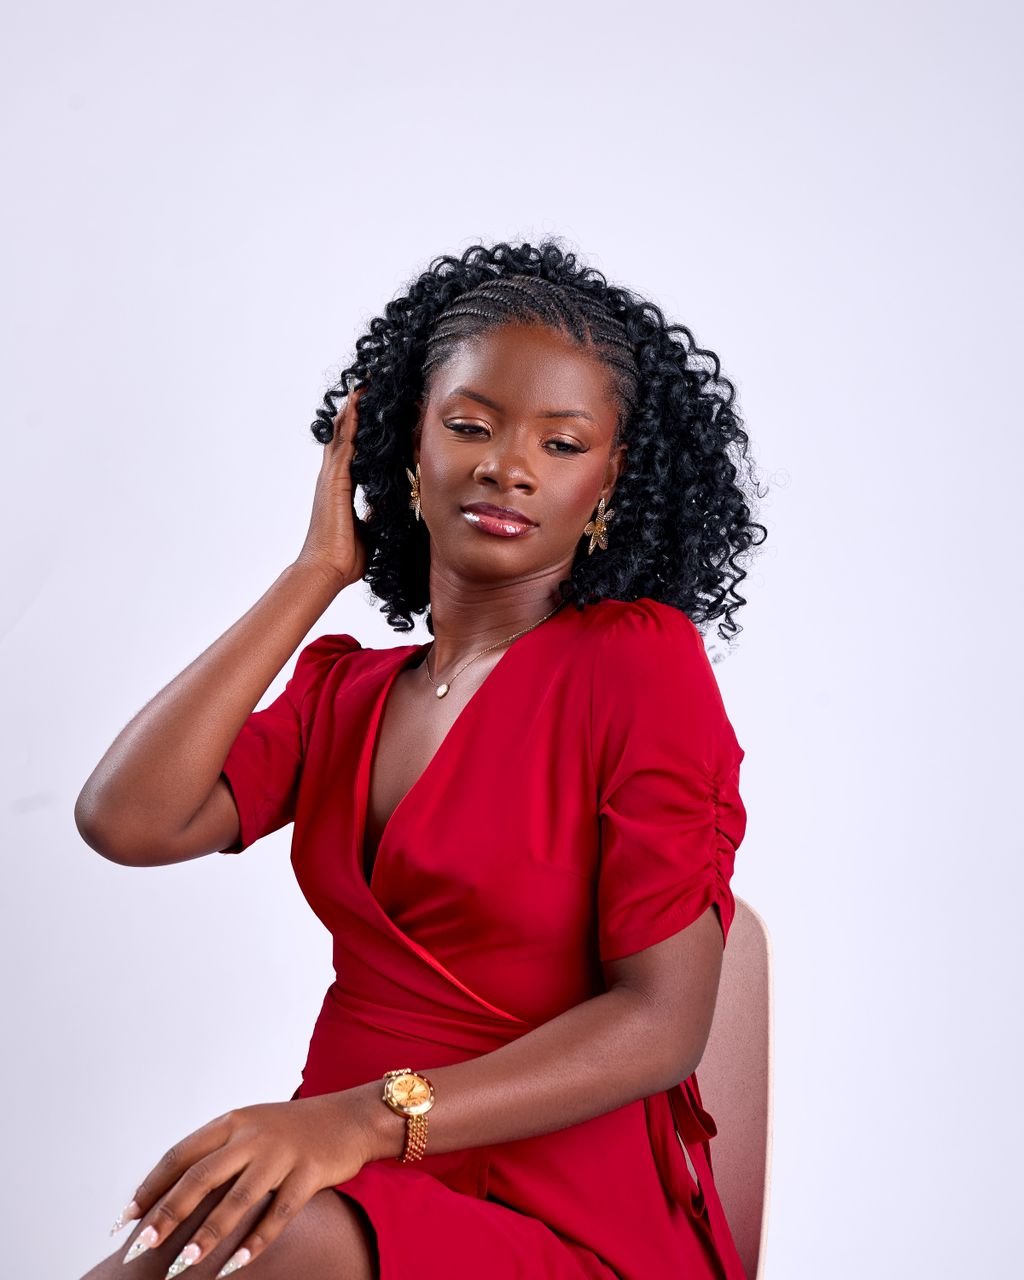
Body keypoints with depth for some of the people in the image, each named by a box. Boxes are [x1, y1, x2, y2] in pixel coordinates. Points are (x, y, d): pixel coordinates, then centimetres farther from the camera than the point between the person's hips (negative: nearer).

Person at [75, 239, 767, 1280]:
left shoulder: (641, 658, -5)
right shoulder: (345, 690, 13)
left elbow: (664, 1020, -12)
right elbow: (126, 821, -5)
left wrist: (369, 1116, -25)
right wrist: (316, 572, 4)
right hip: (349, 1190, 4)